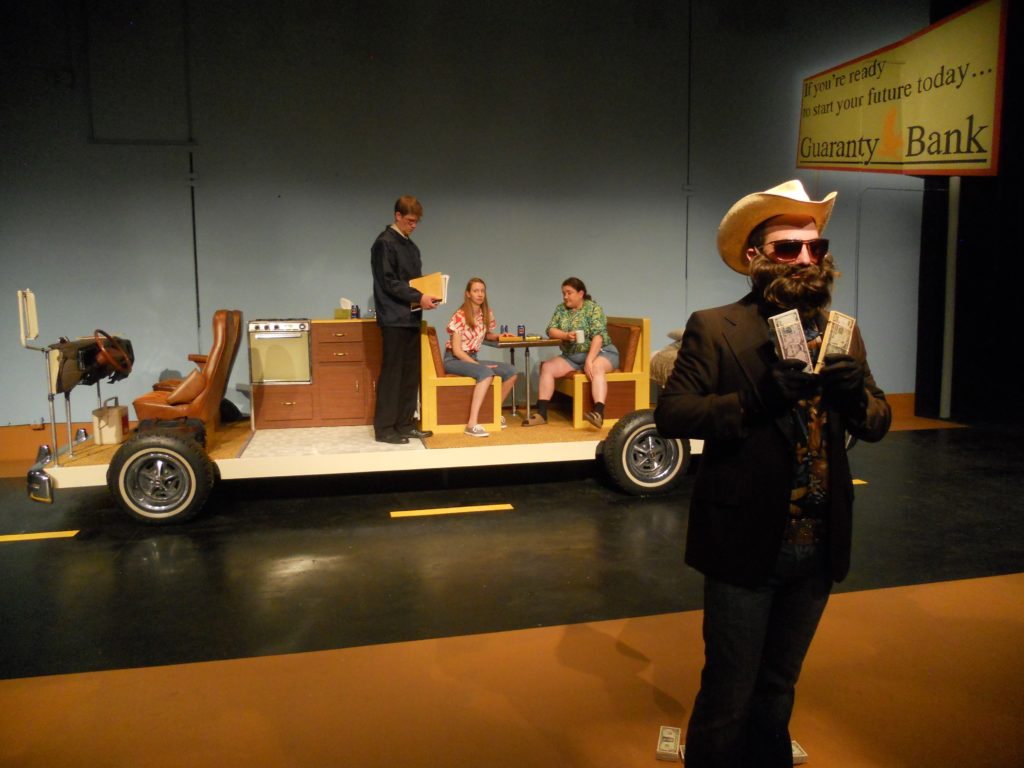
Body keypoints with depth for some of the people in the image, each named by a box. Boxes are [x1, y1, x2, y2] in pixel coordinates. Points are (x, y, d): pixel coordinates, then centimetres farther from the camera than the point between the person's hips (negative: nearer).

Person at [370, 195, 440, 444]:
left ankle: (404, 424, 14)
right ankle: (384, 429, -1)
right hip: (394, 318, -8)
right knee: (392, 373, -6)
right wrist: (418, 297, -19)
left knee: (411, 373, 8)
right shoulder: (385, 243, -8)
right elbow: (388, 282, -15)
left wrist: (427, 296, 1)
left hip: (411, 317, 8)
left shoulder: (410, 246, 18)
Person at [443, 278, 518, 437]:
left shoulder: (487, 313, 5)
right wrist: (478, 365, -23)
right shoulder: (460, 316, -15)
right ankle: (472, 424, -40)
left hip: (472, 358, 7)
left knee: (510, 372, -10)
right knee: (486, 373, -35)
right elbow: (456, 350, -16)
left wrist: (499, 337, 0)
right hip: (453, 360, -7)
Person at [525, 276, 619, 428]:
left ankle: (599, 413, -52)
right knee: (547, 367, -12)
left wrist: (589, 360, -32)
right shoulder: (561, 309, 7)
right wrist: (565, 335, -22)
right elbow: (551, 330, -1)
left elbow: (598, 336, -21)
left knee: (596, 368, -37)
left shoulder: (594, 308, -10)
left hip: (600, 352, -6)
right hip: (571, 356, 6)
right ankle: (541, 413, -15)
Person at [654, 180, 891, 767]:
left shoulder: (842, 333, 7)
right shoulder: (715, 328, -9)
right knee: (728, 697, 7)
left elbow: (879, 424, 7)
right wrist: (755, 400, -28)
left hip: (819, 547, 5)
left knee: (779, 689, 22)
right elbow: (671, 415, -15)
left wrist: (856, 393, -15)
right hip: (748, 544, -5)